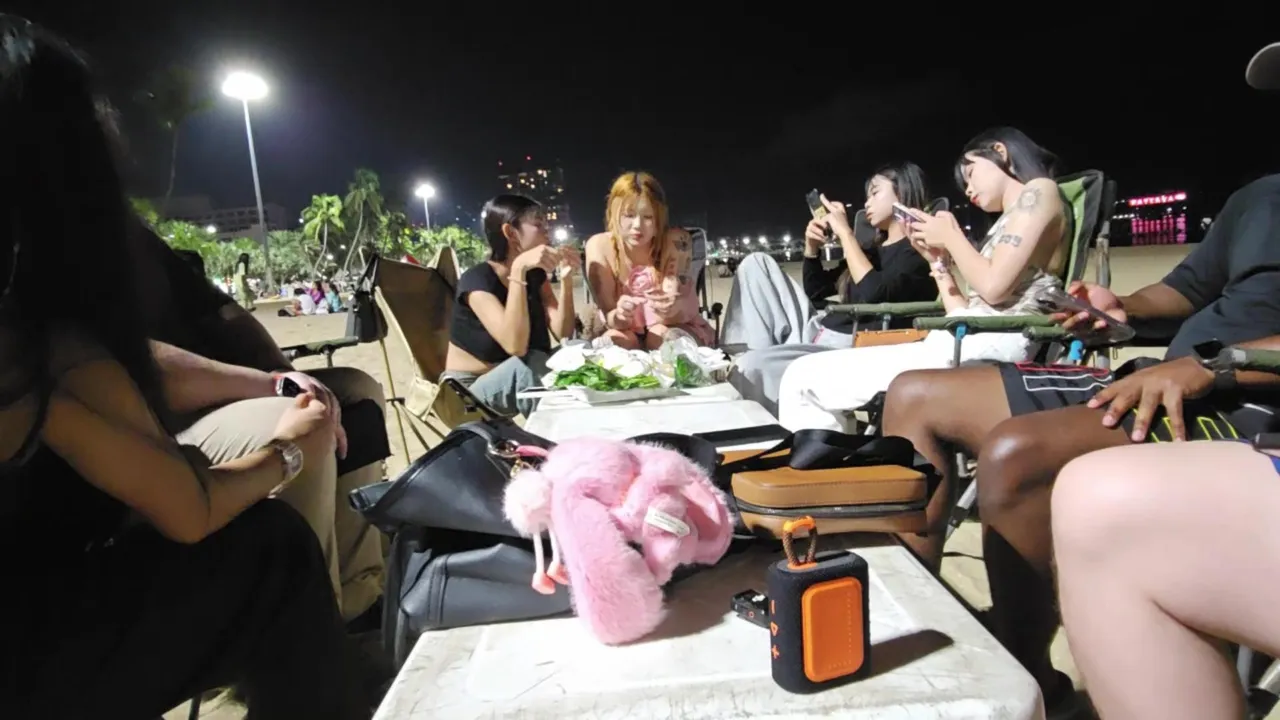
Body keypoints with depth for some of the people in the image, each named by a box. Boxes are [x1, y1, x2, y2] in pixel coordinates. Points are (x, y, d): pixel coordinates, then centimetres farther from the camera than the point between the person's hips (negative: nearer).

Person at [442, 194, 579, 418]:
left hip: (516, 379, 6)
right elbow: (516, 347, -35)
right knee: (529, 363, -34)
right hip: (468, 390, -6)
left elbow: (562, 332, -8)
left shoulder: (535, 273, 1)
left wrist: (566, 279, -19)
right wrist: (518, 270, -39)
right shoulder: (476, 280, -21)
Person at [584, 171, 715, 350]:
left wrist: (672, 308, -48)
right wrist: (618, 316, -43)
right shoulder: (599, 246, -17)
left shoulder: (676, 242, -20)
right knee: (614, 341, -31)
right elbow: (610, 318, -19)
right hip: (627, 332, 1)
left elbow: (676, 315, -24)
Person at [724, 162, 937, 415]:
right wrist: (812, 247, 9)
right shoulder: (875, 249, 20)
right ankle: (762, 351, -9)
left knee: (751, 366, -33)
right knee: (757, 263, 5)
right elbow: (816, 292, 27)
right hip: (815, 331, 9)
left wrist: (845, 232, -17)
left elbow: (873, 294, -26)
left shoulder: (918, 252, -5)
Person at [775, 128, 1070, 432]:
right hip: (963, 344, 10)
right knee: (805, 374, 5)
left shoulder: (1040, 191, 3)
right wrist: (938, 258, 18)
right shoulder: (1009, 221, 28)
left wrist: (952, 236, 2)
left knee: (804, 378, -12)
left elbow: (994, 286, -13)